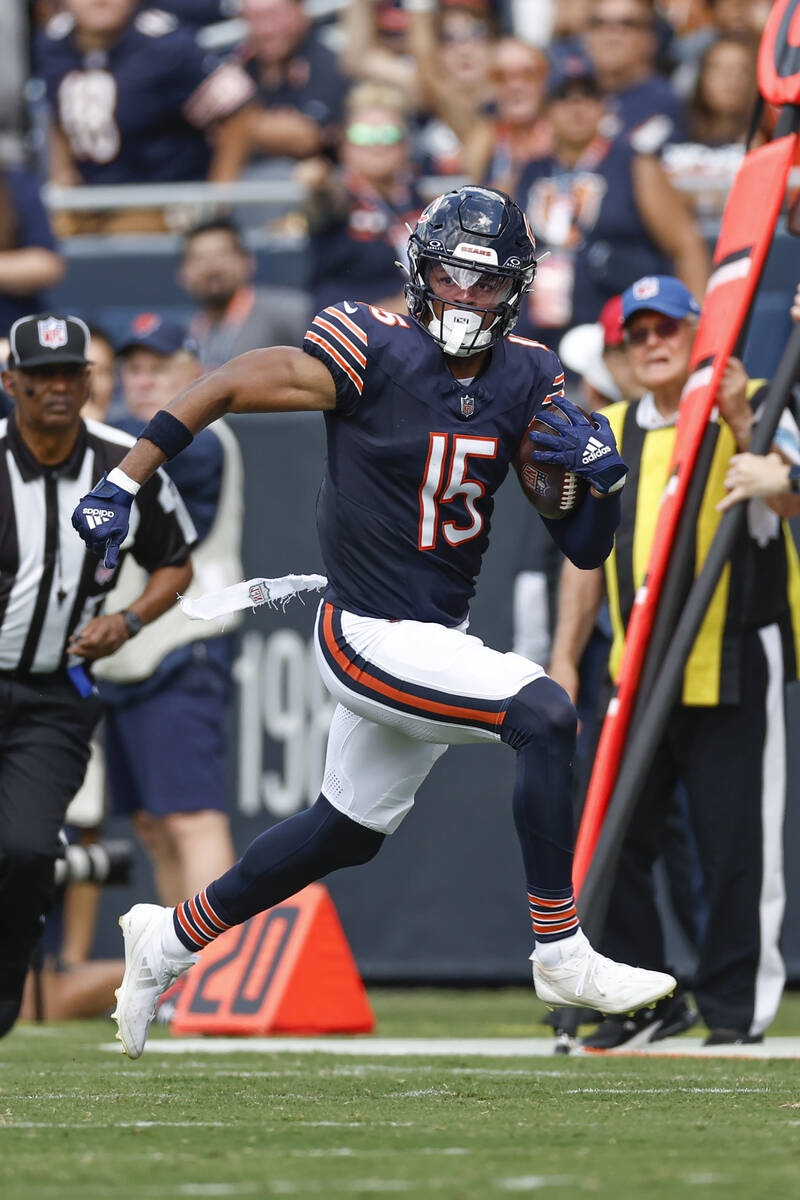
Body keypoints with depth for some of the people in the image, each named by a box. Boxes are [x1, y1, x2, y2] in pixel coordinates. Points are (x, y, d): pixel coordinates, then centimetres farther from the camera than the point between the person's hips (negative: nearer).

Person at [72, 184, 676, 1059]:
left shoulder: (526, 381, 1)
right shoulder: (374, 351, -16)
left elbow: (584, 549, 3)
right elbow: (226, 388, -10)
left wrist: (602, 479, -17)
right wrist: (124, 483, -13)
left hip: (434, 639, 8)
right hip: (372, 637, -8)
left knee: (346, 831, 21)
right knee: (543, 716, -24)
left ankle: (170, 939, 39)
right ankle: (560, 955, -16)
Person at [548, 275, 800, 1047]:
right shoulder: (612, 434, 14)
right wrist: (563, 660, 10)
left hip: (733, 669, -5)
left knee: (735, 843, -5)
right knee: (612, 838, 3)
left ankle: (736, 1007, 4)